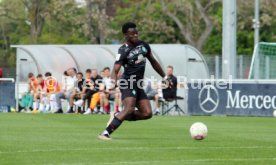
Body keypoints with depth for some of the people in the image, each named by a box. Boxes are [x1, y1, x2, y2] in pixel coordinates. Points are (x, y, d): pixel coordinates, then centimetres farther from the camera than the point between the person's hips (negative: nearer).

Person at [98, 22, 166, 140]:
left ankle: (117, 116, 11)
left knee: (147, 113, -3)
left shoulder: (144, 45, 9)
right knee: (129, 109, -27)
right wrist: (113, 81, -40)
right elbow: (115, 70, -20)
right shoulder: (123, 51, -12)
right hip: (128, 83, -7)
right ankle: (105, 133, -28)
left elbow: (153, 62, 23)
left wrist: (164, 76, 25)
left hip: (138, 84, 7)